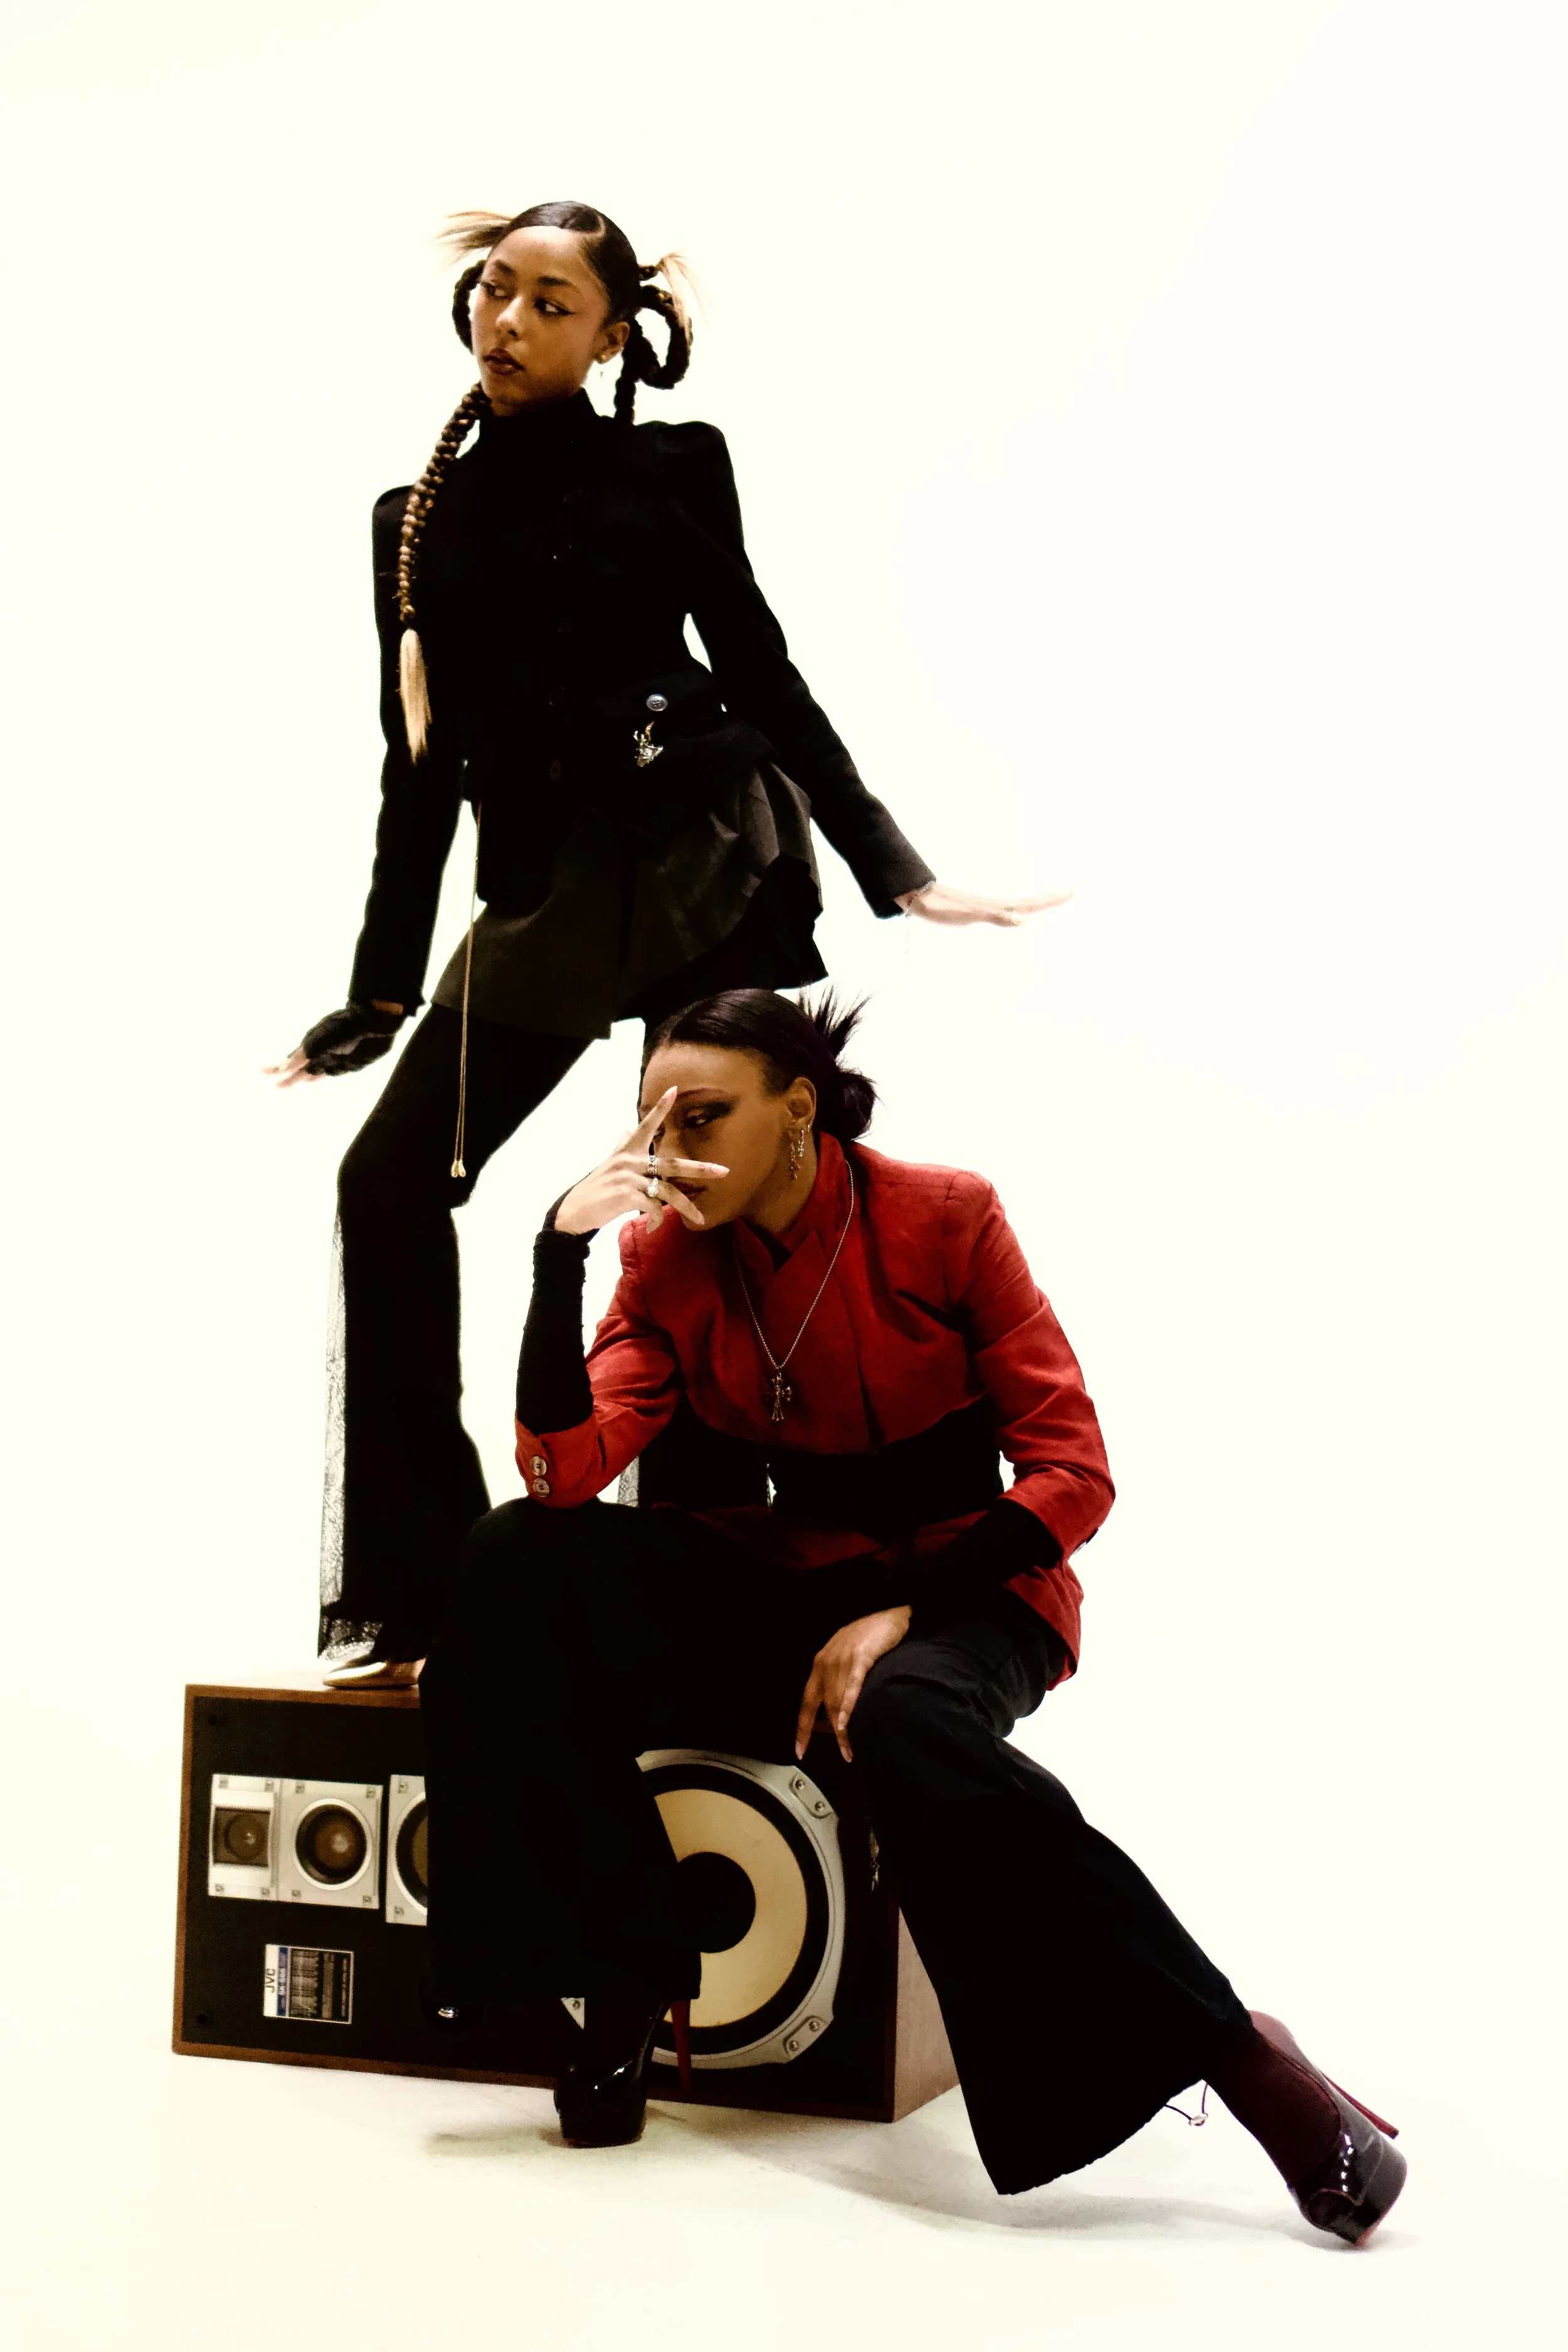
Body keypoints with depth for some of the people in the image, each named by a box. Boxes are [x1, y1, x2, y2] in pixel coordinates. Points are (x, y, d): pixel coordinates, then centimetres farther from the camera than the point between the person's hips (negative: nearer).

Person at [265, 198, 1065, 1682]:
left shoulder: (667, 474, 7)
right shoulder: (420, 519, 15)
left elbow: (764, 677, 8)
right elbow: (423, 763, 15)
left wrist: (892, 870, 3)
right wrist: (380, 988, 13)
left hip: (714, 850, -3)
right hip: (546, 894, 3)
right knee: (392, 1176, -9)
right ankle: (402, 1598, -3)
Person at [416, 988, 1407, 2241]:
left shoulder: (944, 1219, -10)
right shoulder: (670, 1259, -1)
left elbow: (1073, 1474, -11)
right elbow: (563, 1473, -12)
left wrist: (903, 1616, -21)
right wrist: (560, 1253, -22)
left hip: (967, 1586, -4)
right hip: (786, 1582, 4)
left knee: (903, 1717, -39)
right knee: (519, 1559, -19)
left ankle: (1234, 2048, -30)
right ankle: (628, 1984, -14)